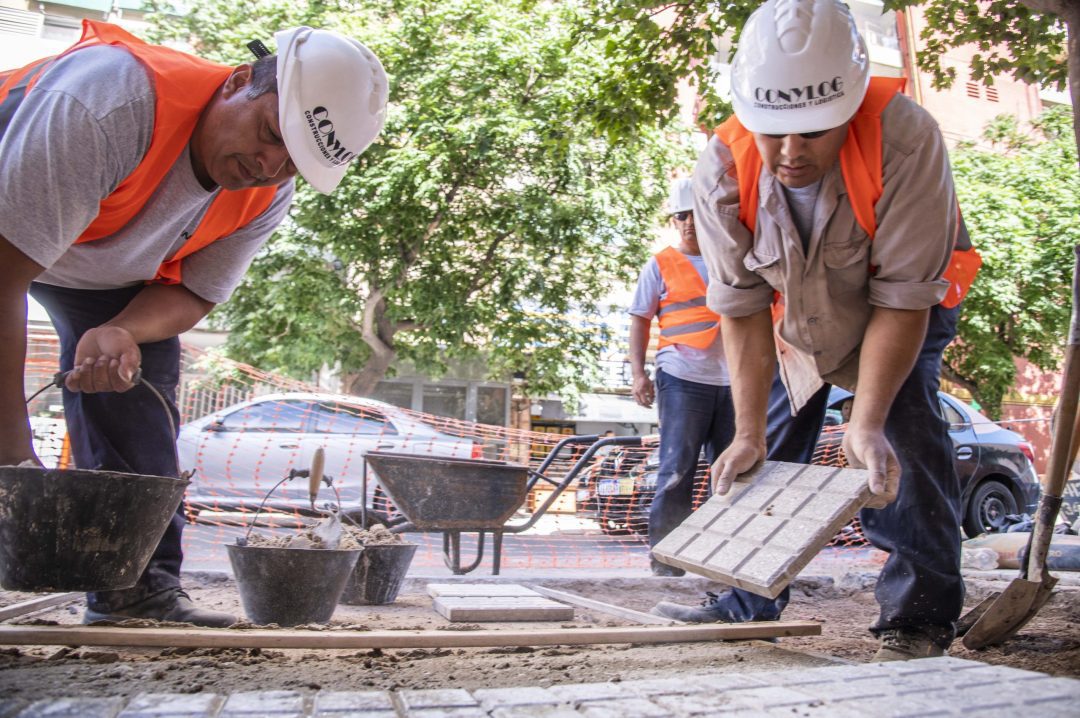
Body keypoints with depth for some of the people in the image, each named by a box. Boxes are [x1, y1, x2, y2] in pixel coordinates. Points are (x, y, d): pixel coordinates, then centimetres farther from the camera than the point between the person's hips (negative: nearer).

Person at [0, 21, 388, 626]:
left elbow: (192, 294, -12)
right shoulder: (110, 102, -42)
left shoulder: (267, 198, -20)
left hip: (106, 268, 5)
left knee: (143, 375, -11)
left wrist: (122, 332, -37)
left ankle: (136, 582, -7)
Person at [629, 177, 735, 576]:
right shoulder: (661, 265, 5)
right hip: (682, 379, -4)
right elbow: (640, 320, 5)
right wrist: (638, 373, -6)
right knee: (677, 468, -5)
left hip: (732, 379, 4)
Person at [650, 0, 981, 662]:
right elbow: (742, 308, -24)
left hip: (905, 308, -3)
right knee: (766, 455, 3)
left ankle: (921, 614, -11)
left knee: (905, 422, -23)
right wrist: (748, 432, -29)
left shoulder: (903, 136, -38)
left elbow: (901, 297, -34)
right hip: (796, 317, 3)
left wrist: (866, 424, -39)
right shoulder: (723, 170, -29)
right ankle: (745, 604, 18)